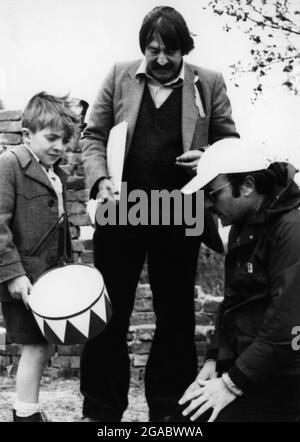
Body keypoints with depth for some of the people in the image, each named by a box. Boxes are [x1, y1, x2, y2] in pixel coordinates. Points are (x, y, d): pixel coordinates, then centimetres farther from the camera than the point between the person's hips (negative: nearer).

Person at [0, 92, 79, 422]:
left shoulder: (57, 174, 14)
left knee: (39, 346, 13)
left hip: (48, 275, 8)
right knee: (35, 347, -3)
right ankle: (26, 414, 11)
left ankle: (27, 410, 26)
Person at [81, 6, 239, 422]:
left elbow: (230, 141, 8)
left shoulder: (209, 84, 2)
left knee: (176, 316, 10)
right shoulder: (119, 76, 4)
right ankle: (101, 411, 21)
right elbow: (93, 135, 5)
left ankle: (168, 411, 26)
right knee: (109, 313, 7)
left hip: (179, 217, 0)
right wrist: (100, 180, -12)